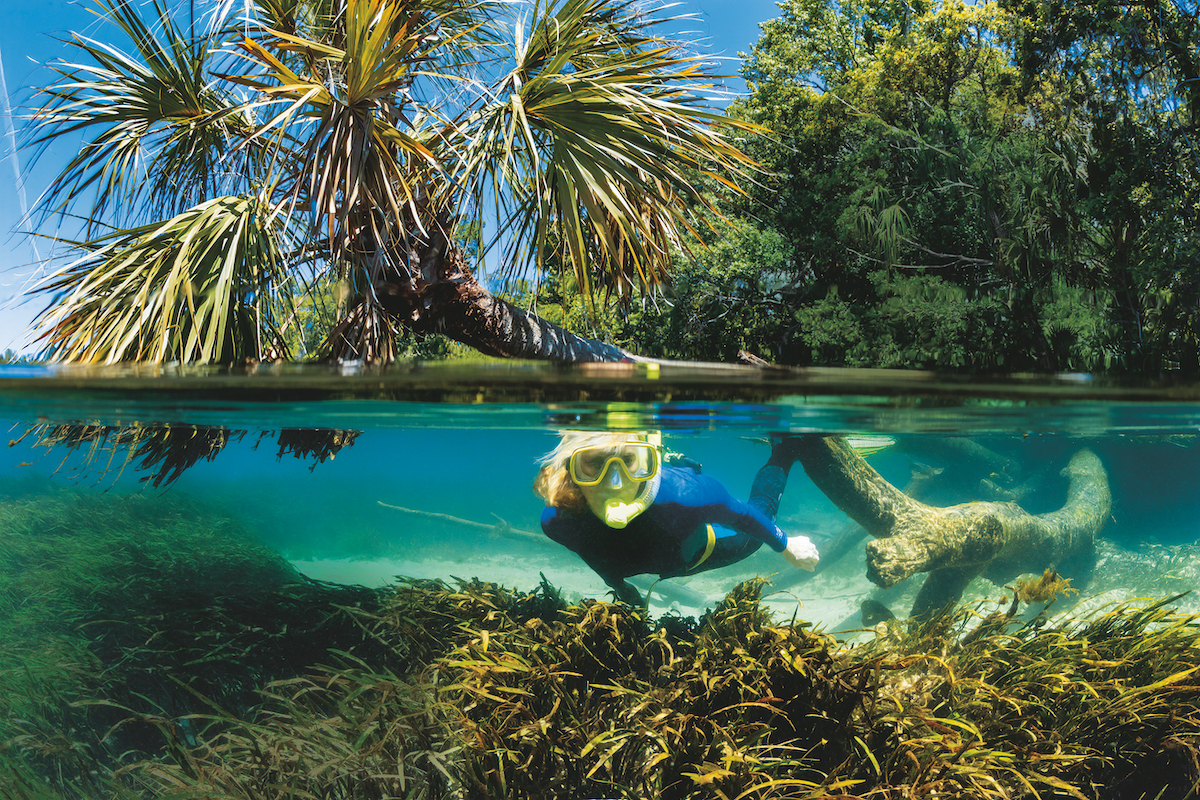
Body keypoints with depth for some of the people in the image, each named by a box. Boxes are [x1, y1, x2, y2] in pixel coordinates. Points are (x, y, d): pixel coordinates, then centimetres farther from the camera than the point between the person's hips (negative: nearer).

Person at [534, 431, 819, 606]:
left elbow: (741, 514, -25)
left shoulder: (684, 495, -49)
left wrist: (786, 546, -8)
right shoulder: (557, 520, -41)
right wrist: (618, 584, 5)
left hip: (695, 551, -3)